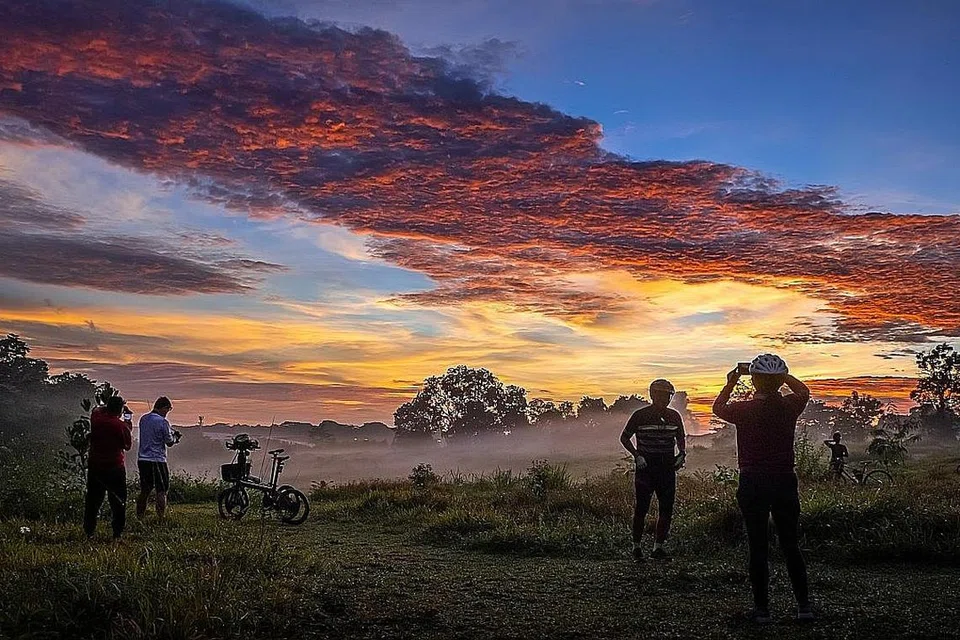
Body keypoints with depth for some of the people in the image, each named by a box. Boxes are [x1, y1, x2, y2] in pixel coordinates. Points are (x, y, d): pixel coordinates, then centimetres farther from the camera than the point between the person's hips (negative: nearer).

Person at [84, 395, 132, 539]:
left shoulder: (95, 419, -2)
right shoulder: (121, 426, -13)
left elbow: (97, 410, 24)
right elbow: (127, 446, 1)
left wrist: (108, 407, 21)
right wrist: (128, 429, 11)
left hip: (95, 466, 4)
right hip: (115, 467, -4)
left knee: (92, 500, 12)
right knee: (118, 502, 5)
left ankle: (89, 532, 14)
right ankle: (117, 533, 4)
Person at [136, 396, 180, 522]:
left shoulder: (143, 418, 9)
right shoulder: (163, 422, -13)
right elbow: (169, 443, -8)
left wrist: (170, 432, 19)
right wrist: (175, 437, 14)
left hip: (142, 459, 7)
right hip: (157, 460, -7)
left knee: (145, 491, 16)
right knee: (161, 491, 0)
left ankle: (139, 517, 18)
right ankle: (161, 518, -3)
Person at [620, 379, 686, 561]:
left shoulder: (674, 416, 10)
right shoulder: (640, 415, -4)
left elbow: (680, 438, 24)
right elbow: (624, 438, 3)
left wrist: (682, 454, 5)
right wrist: (637, 455, -10)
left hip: (667, 466, 4)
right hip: (645, 465, -4)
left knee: (667, 507, 1)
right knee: (642, 506, -2)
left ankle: (658, 546, 10)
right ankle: (636, 546, 10)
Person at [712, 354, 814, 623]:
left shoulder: (745, 410, -12)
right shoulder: (790, 406, -5)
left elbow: (718, 408, 9)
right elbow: (804, 391, 20)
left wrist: (730, 384, 20)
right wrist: (780, 375, 21)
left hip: (753, 484, -3)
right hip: (785, 482, 3)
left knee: (758, 548, 5)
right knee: (791, 547, 13)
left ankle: (762, 609, 9)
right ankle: (804, 606, 15)